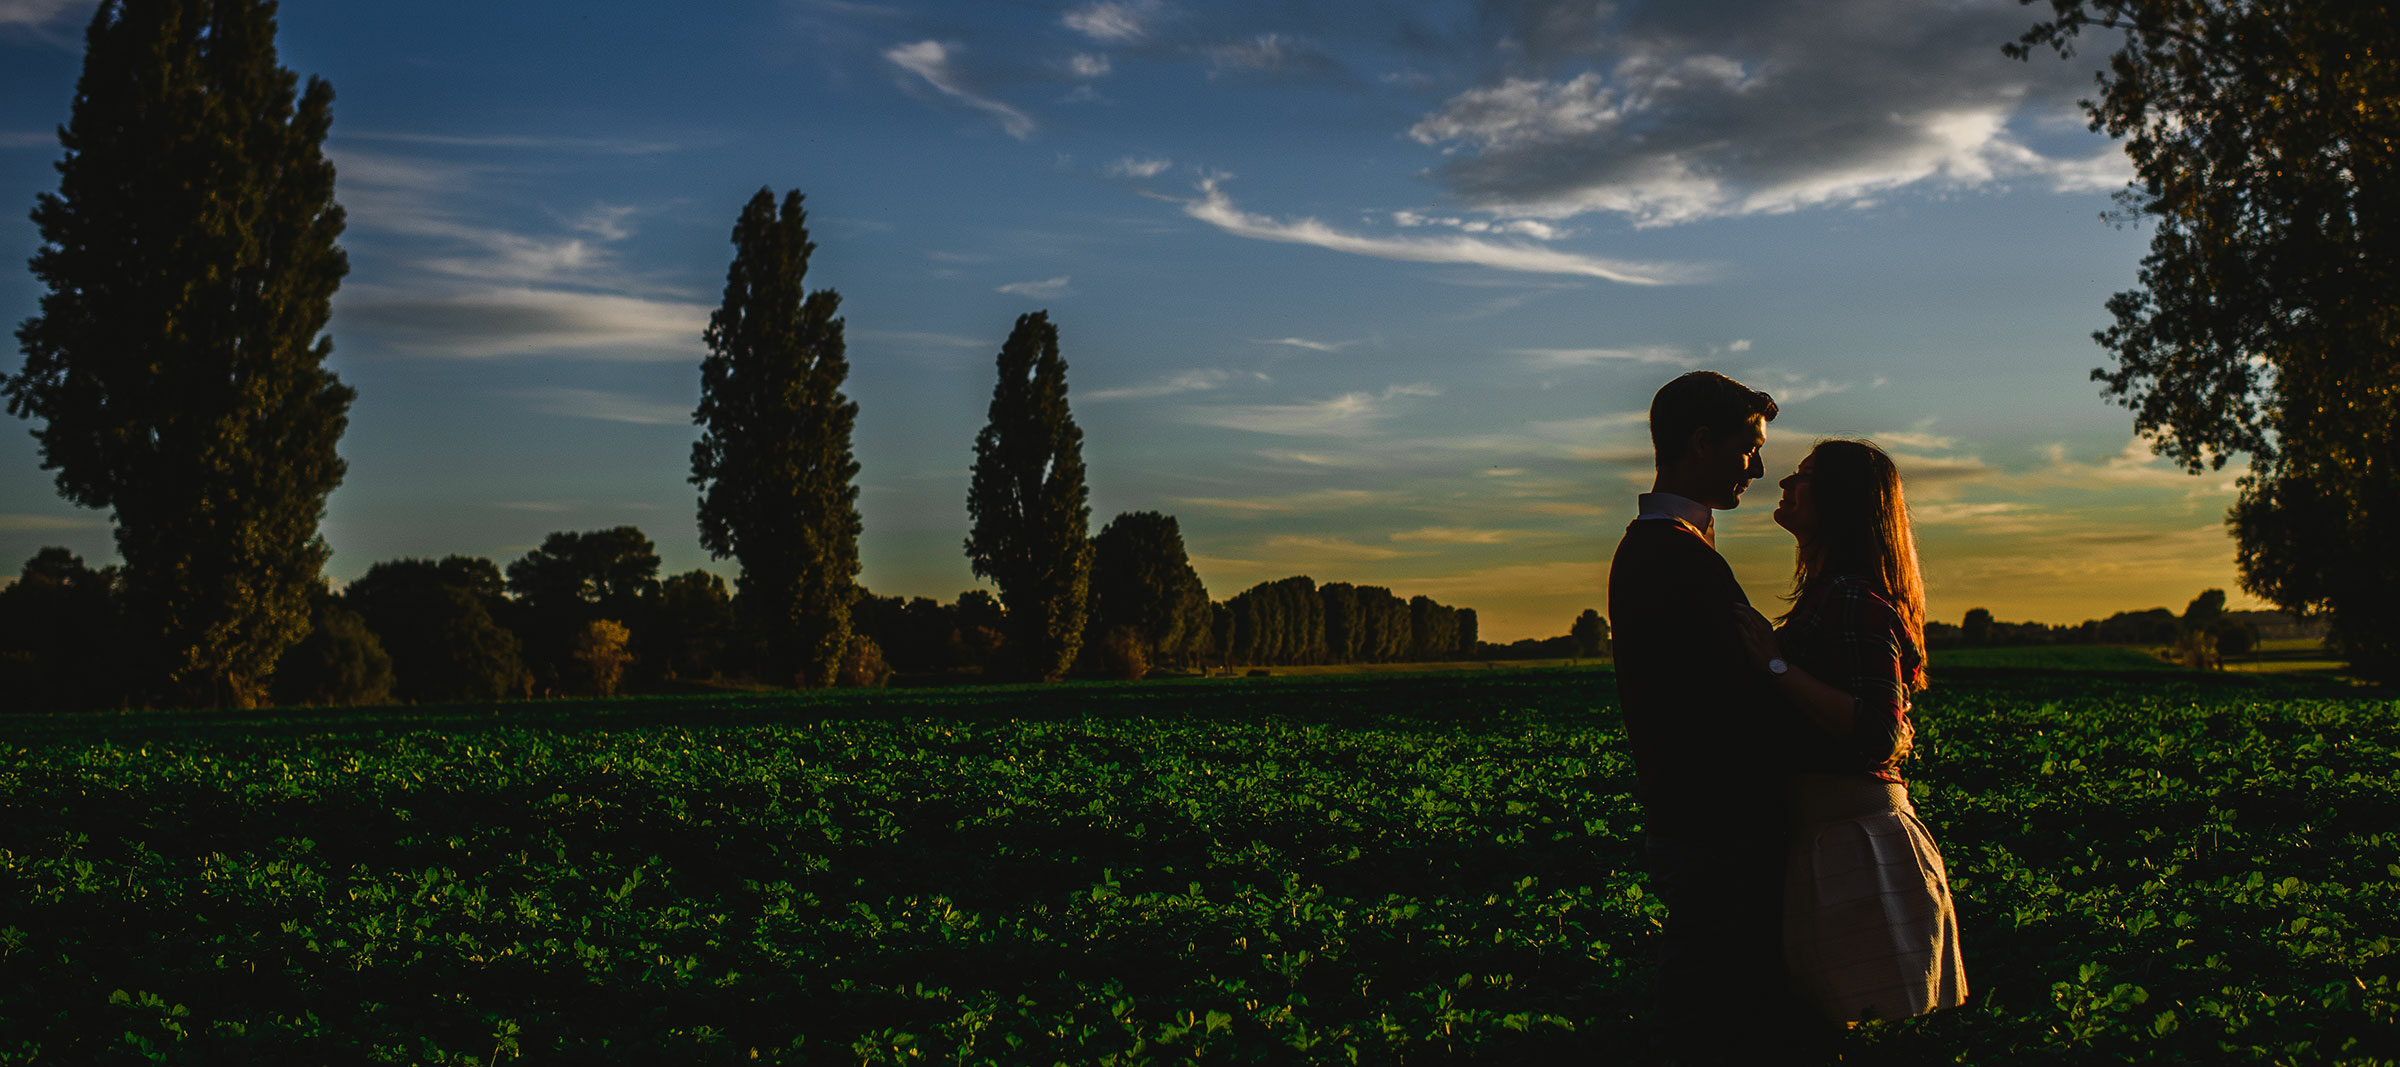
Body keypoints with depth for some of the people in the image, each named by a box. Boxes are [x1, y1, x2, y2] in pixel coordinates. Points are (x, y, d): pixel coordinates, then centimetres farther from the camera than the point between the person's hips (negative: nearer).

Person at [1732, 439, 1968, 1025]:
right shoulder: (1829, 592, 17)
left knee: (1875, 1034, -5)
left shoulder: (1852, 599, -13)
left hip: (1854, 840, -10)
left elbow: (1878, 735, -23)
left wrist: (1776, 665, -20)